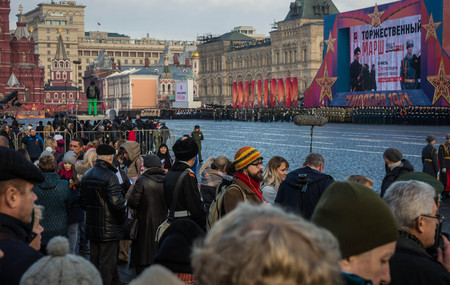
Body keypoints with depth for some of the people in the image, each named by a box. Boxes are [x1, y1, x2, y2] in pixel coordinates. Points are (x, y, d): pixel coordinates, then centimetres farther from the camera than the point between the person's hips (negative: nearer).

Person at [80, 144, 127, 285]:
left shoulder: (87, 175, 8)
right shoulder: (110, 176, -18)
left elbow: (82, 200, 13)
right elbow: (116, 202, -23)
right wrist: (122, 218, -8)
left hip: (92, 225, 8)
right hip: (108, 226, -8)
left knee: (95, 260, 17)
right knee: (107, 261, 0)